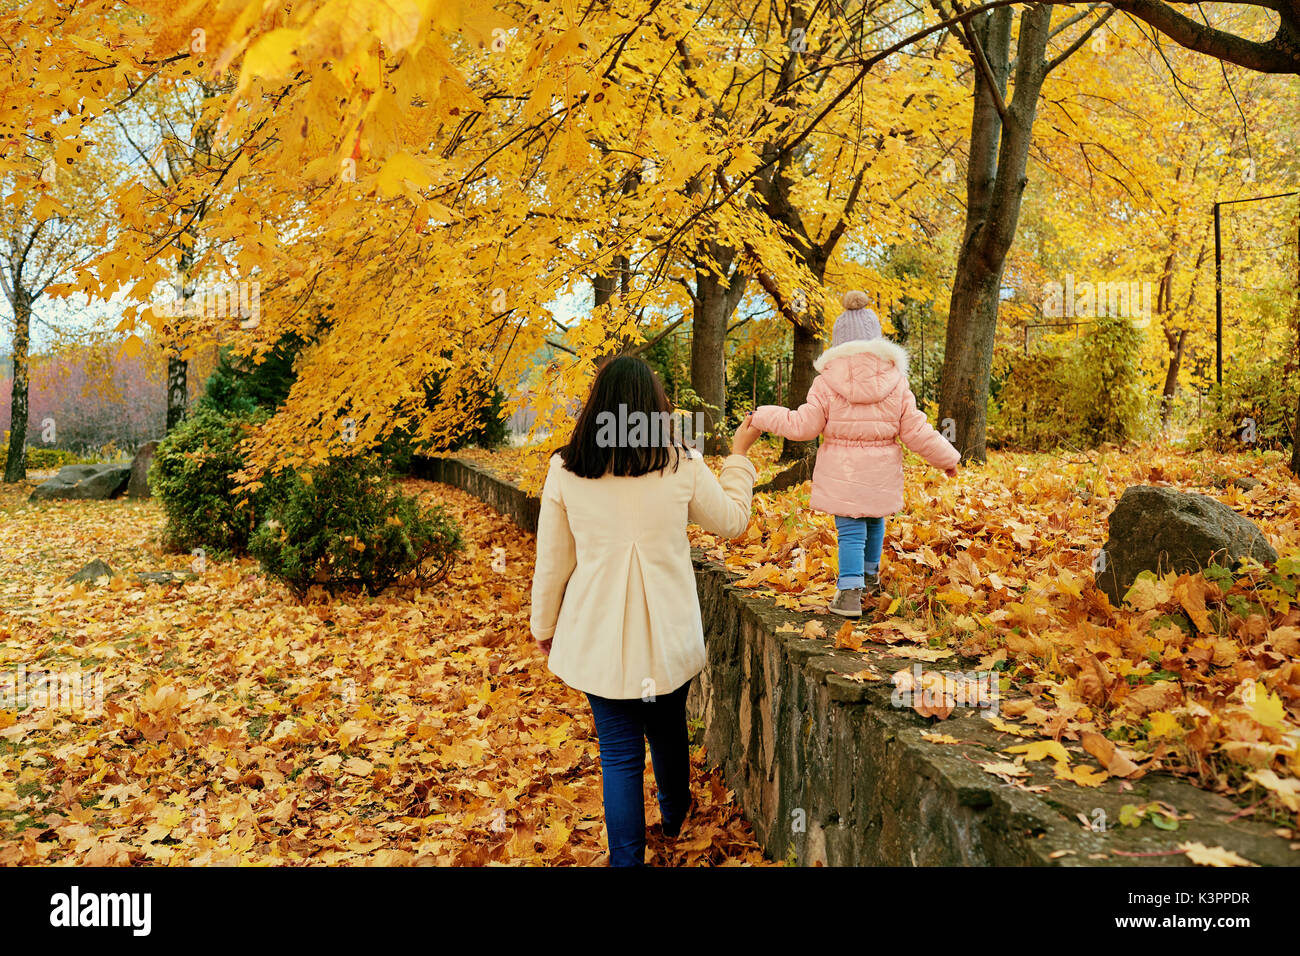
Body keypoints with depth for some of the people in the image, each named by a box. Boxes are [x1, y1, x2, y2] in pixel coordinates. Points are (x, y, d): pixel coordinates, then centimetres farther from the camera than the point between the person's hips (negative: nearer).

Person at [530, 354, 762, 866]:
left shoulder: (565, 471, -9)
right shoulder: (682, 465, -10)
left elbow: (551, 562, 0)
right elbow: (732, 521, 7)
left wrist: (545, 624, 15)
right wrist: (739, 455, 20)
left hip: (598, 640, -1)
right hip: (668, 635, 1)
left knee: (619, 752, 10)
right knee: (668, 731, 25)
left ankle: (627, 857, 16)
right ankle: (674, 814, 50)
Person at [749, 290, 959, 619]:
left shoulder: (827, 381, -9)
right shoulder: (895, 381, -2)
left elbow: (803, 426, -6)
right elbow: (915, 431, 0)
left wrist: (763, 417, 8)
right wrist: (947, 458, 14)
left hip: (841, 473, -3)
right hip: (881, 474, 3)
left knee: (850, 531, 3)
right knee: (874, 522, 24)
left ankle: (850, 593, -8)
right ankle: (870, 576, 44)